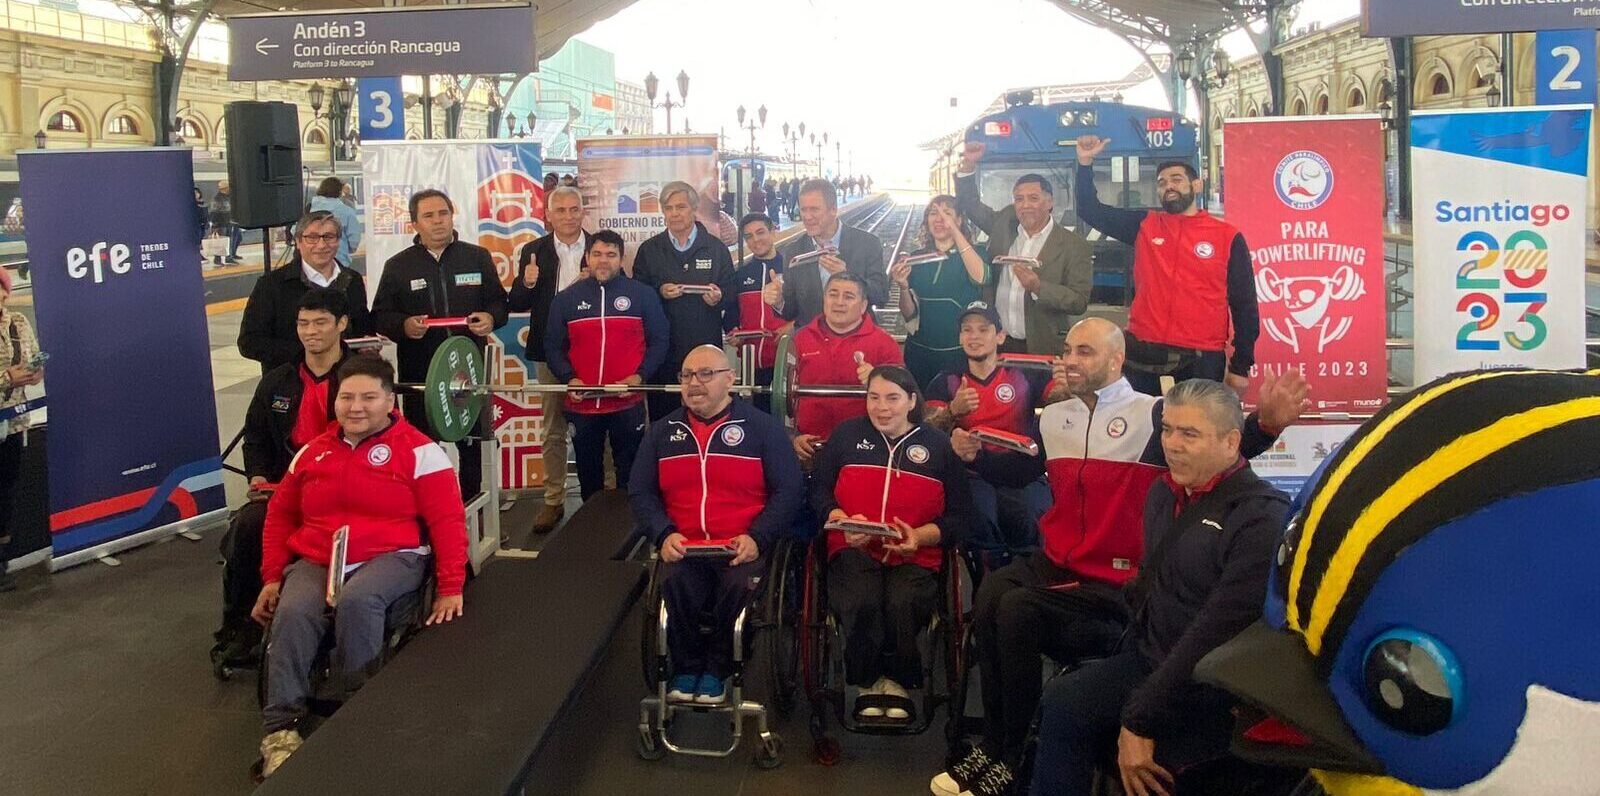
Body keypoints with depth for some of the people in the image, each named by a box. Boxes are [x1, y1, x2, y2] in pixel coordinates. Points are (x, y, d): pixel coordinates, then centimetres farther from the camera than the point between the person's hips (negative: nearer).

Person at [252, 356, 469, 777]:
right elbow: (281, 515, 20)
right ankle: (280, 729, -21)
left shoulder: (418, 450, -3)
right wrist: (272, 577, 10)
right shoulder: (312, 452, 15)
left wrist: (450, 588, -15)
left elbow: (447, 521, -7)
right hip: (315, 561, 4)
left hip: (391, 557, -4)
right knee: (293, 613, -28)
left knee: (357, 600, -36)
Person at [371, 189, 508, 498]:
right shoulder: (397, 266, 5)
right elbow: (380, 316, 4)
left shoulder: (478, 258, 8)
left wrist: (491, 318, -11)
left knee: (472, 444, 9)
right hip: (419, 373, -1)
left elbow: (499, 302, 12)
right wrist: (404, 325, -17)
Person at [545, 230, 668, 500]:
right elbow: (553, 346, 8)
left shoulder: (642, 295, 2)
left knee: (630, 473, 5)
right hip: (581, 405, 2)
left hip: (628, 404, -2)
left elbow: (659, 341, 3)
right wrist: (569, 378, -8)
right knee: (588, 474, 13)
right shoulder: (566, 299, 8)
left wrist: (640, 376, -11)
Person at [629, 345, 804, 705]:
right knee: (675, 582, -31)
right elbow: (640, 491, 11)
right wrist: (664, 535, -7)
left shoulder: (763, 428, 6)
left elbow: (789, 490, 0)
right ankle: (686, 668, -4)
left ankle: (717, 669, -6)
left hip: (742, 549, -2)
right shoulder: (662, 432, 16)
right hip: (683, 549, 2)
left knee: (741, 585, -33)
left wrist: (757, 538, -14)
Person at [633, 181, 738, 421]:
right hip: (663, 347, 1)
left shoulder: (716, 249, 6)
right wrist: (659, 293, -10)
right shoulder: (649, 250, 8)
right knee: (661, 414, 3)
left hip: (706, 346, -1)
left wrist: (719, 298, -15)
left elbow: (731, 294, 6)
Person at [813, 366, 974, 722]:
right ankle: (868, 681, -7)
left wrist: (919, 536, -11)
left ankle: (898, 681, -7)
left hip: (916, 557, 0)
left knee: (903, 603, -34)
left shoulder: (940, 445, 12)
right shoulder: (846, 435, 15)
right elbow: (819, 492, 11)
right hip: (854, 550, 1)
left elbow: (960, 516, 6)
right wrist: (844, 521, -9)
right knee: (862, 602, -33)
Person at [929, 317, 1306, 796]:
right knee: (990, 594, -23)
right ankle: (993, 750, -12)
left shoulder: (1153, 415, -5)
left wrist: (1266, 423, -36)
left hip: (1116, 578, -5)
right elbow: (1016, 474, 24)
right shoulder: (1052, 418, 14)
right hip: (1053, 562, 6)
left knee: (1017, 610, -26)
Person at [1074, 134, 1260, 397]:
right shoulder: (1144, 226, 8)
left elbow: (1244, 304, 3)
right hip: (1144, 355, 2)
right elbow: (1090, 211, 10)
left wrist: (1241, 366, 0)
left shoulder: (1227, 236, 2)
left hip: (1203, 358, -2)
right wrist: (1086, 163, -3)